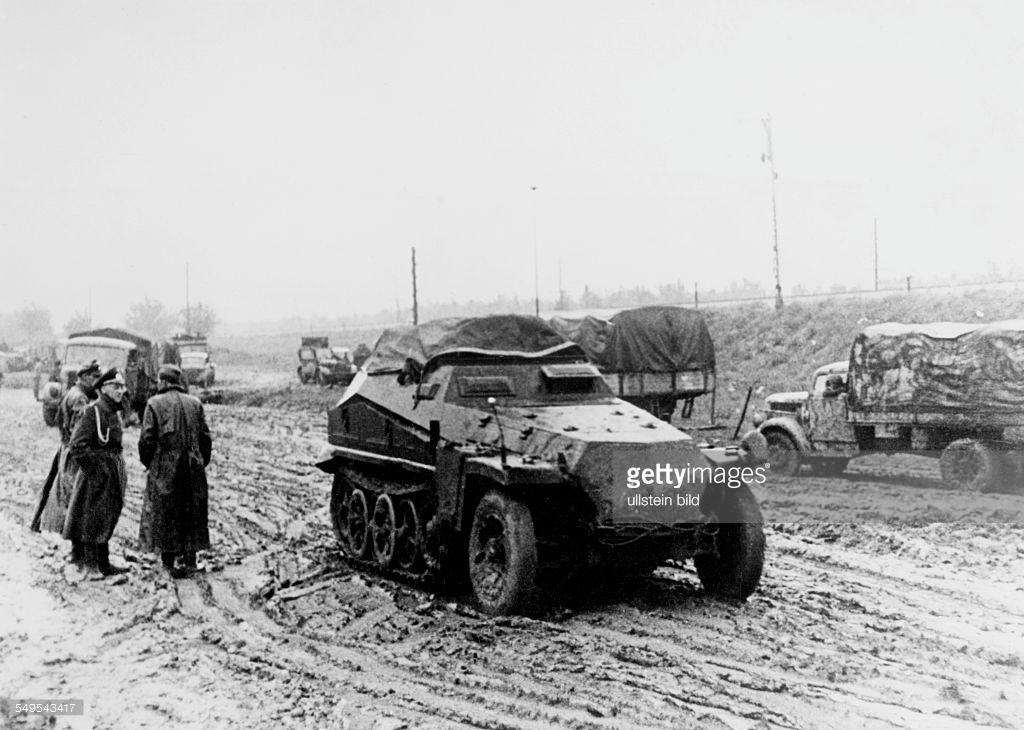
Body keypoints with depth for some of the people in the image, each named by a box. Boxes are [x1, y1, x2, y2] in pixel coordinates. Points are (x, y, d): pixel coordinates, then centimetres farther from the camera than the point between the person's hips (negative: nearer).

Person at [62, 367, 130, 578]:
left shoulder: (115, 412, 10)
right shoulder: (92, 411, -15)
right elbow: (77, 446, -19)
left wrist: (120, 470, 13)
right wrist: (93, 470, -18)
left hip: (114, 470, 9)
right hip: (97, 469, -9)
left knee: (108, 519, 14)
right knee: (93, 519, -2)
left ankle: (104, 563, 21)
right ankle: (91, 565, 6)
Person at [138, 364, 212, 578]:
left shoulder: (154, 404, -5)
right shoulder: (195, 403, 5)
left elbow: (147, 439, -8)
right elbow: (205, 438, 4)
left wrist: (148, 463, 5)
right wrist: (201, 463, 13)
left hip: (164, 468, -2)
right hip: (192, 470, 3)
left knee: (164, 514, 7)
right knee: (192, 513, 11)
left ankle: (169, 562, 10)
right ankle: (190, 559, 9)